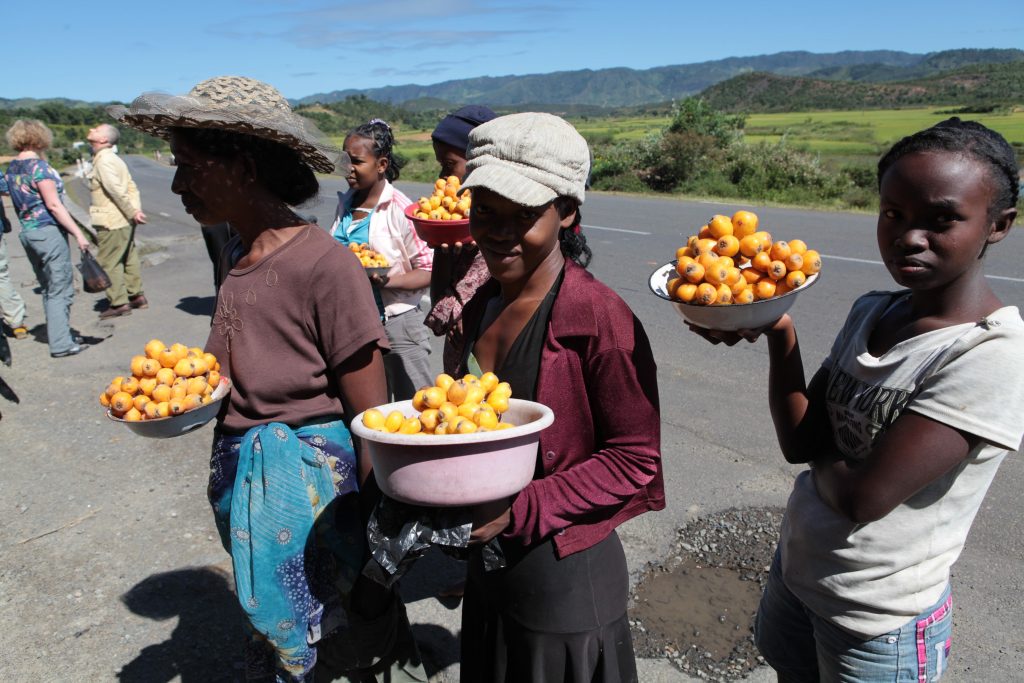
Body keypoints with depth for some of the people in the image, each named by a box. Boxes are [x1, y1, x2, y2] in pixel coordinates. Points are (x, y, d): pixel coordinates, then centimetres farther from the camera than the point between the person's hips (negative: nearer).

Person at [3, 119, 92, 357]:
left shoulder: (12, 168, 12)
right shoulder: (38, 165, -13)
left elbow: (22, 203, 15)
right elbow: (53, 204, -17)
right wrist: (77, 233, -16)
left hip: (26, 232, 8)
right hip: (48, 232, -8)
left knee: (49, 289, 16)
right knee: (60, 289, -2)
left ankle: (59, 335, 25)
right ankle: (61, 344, 0)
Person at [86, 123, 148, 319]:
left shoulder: (104, 160, -15)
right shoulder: (112, 158, 15)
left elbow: (117, 191, -21)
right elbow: (132, 187, 12)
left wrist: (132, 213, -17)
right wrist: (136, 210, 5)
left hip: (112, 222, -9)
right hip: (125, 221, 9)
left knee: (108, 263, -1)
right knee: (129, 258, 15)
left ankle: (119, 303, 4)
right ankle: (137, 295, 23)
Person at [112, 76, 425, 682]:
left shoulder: (326, 265, -21)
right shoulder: (240, 254, 2)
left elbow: (373, 424, -18)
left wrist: (378, 539, -15)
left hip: (314, 488, -7)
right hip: (242, 478, 8)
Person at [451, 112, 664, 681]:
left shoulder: (601, 318, -23)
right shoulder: (482, 305, 1)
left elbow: (635, 459, -19)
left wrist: (519, 511, -23)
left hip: (565, 576, -7)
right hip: (486, 567, 7)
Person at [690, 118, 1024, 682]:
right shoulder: (871, 312, -1)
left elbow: (862, 498, -28)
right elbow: (798, 444, -8)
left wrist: (820, 456, -8)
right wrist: (778, 333, -19)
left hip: (879, 628, -5)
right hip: (795, 570, 6)